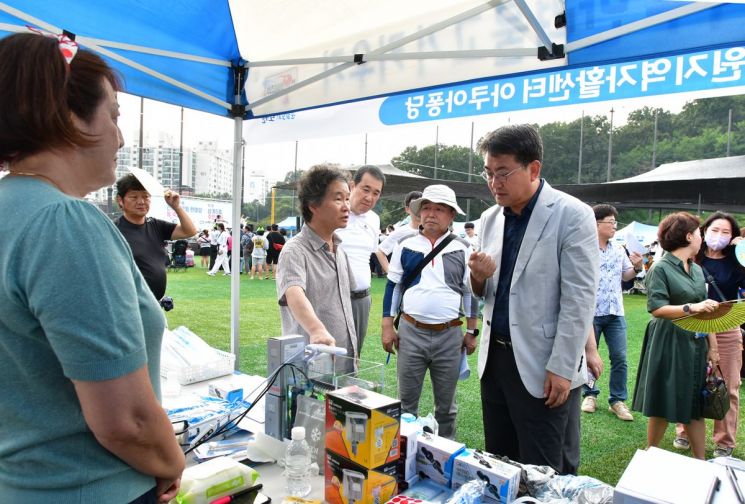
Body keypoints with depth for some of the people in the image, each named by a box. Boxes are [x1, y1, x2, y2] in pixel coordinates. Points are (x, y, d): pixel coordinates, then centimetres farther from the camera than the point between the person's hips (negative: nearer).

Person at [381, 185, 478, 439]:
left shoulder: (463, 249, 1)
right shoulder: (405, 246, 2)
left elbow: (471, 292, 6)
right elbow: (392, 287, 6)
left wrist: (472, 331, 4)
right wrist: (387, 327, 2)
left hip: (450, 335, 0)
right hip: (410, 332, 0)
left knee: (446, 404, 15)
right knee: (406, 401, 11)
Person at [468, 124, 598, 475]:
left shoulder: (572, 216, -11)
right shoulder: (490, 219, 7)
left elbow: (578, 300, -13)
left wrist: (561, 368, -16)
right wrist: (479, 277, -8)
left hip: (543, 366, -6)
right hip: (495, 359, 6)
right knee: (498, 467, 17)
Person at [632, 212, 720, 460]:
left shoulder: (697, 269, 12)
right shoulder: (661, 268, -10)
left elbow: (706, 310, 15)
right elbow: (656, 308, -18)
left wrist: (712, 346, 10)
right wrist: (691, 307, -25)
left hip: (695, 345, 7)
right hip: (669, 345, -6)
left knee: (695, 407, 12)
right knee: (663, 407, 4)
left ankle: (701, 463, 22)